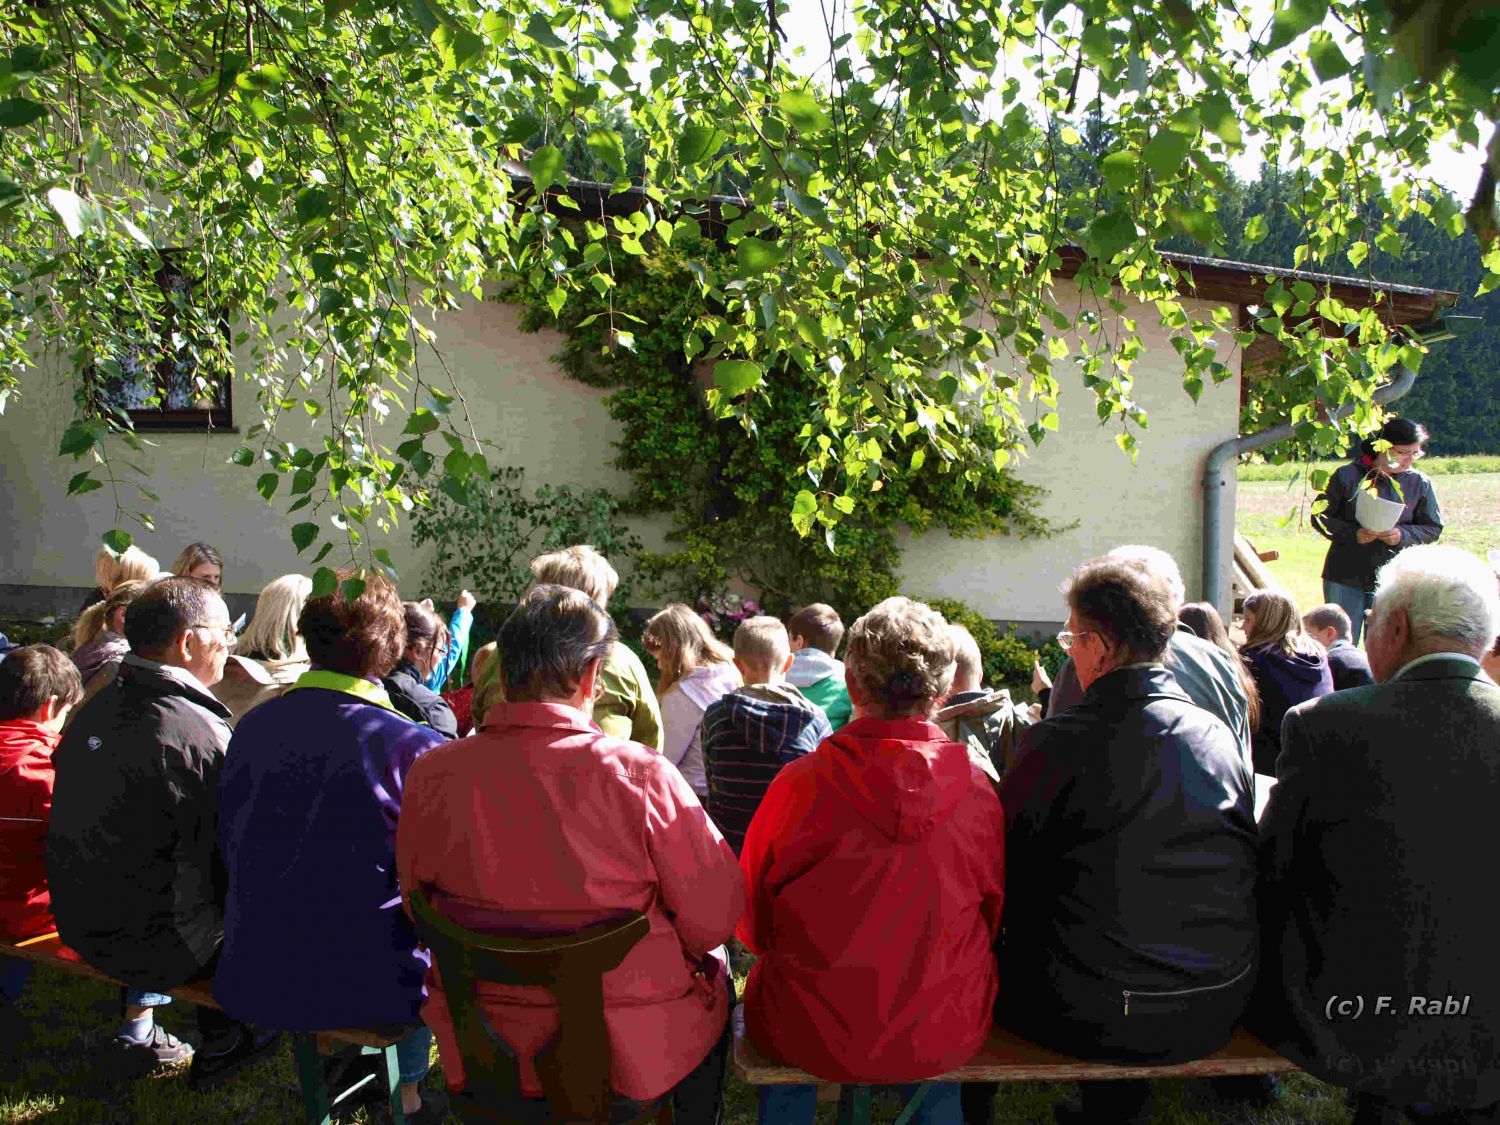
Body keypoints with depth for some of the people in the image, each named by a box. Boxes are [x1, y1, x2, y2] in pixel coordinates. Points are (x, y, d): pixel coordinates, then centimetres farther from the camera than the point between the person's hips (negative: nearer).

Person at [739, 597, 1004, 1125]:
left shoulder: (800, 783, -17)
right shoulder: (977, 789, -12)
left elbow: (752, 922, -4)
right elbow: (993, 921, 3)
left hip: (814, 1033, -1)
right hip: (944, 1035, 2)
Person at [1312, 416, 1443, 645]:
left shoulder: (1419, 483, 4)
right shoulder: (1348, 476, -3)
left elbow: (1433, 528, 7)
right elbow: (1319, 516, -1)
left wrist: (1403, 535, -13)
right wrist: (1353, 534, -17)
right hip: (1344, 578, -1)